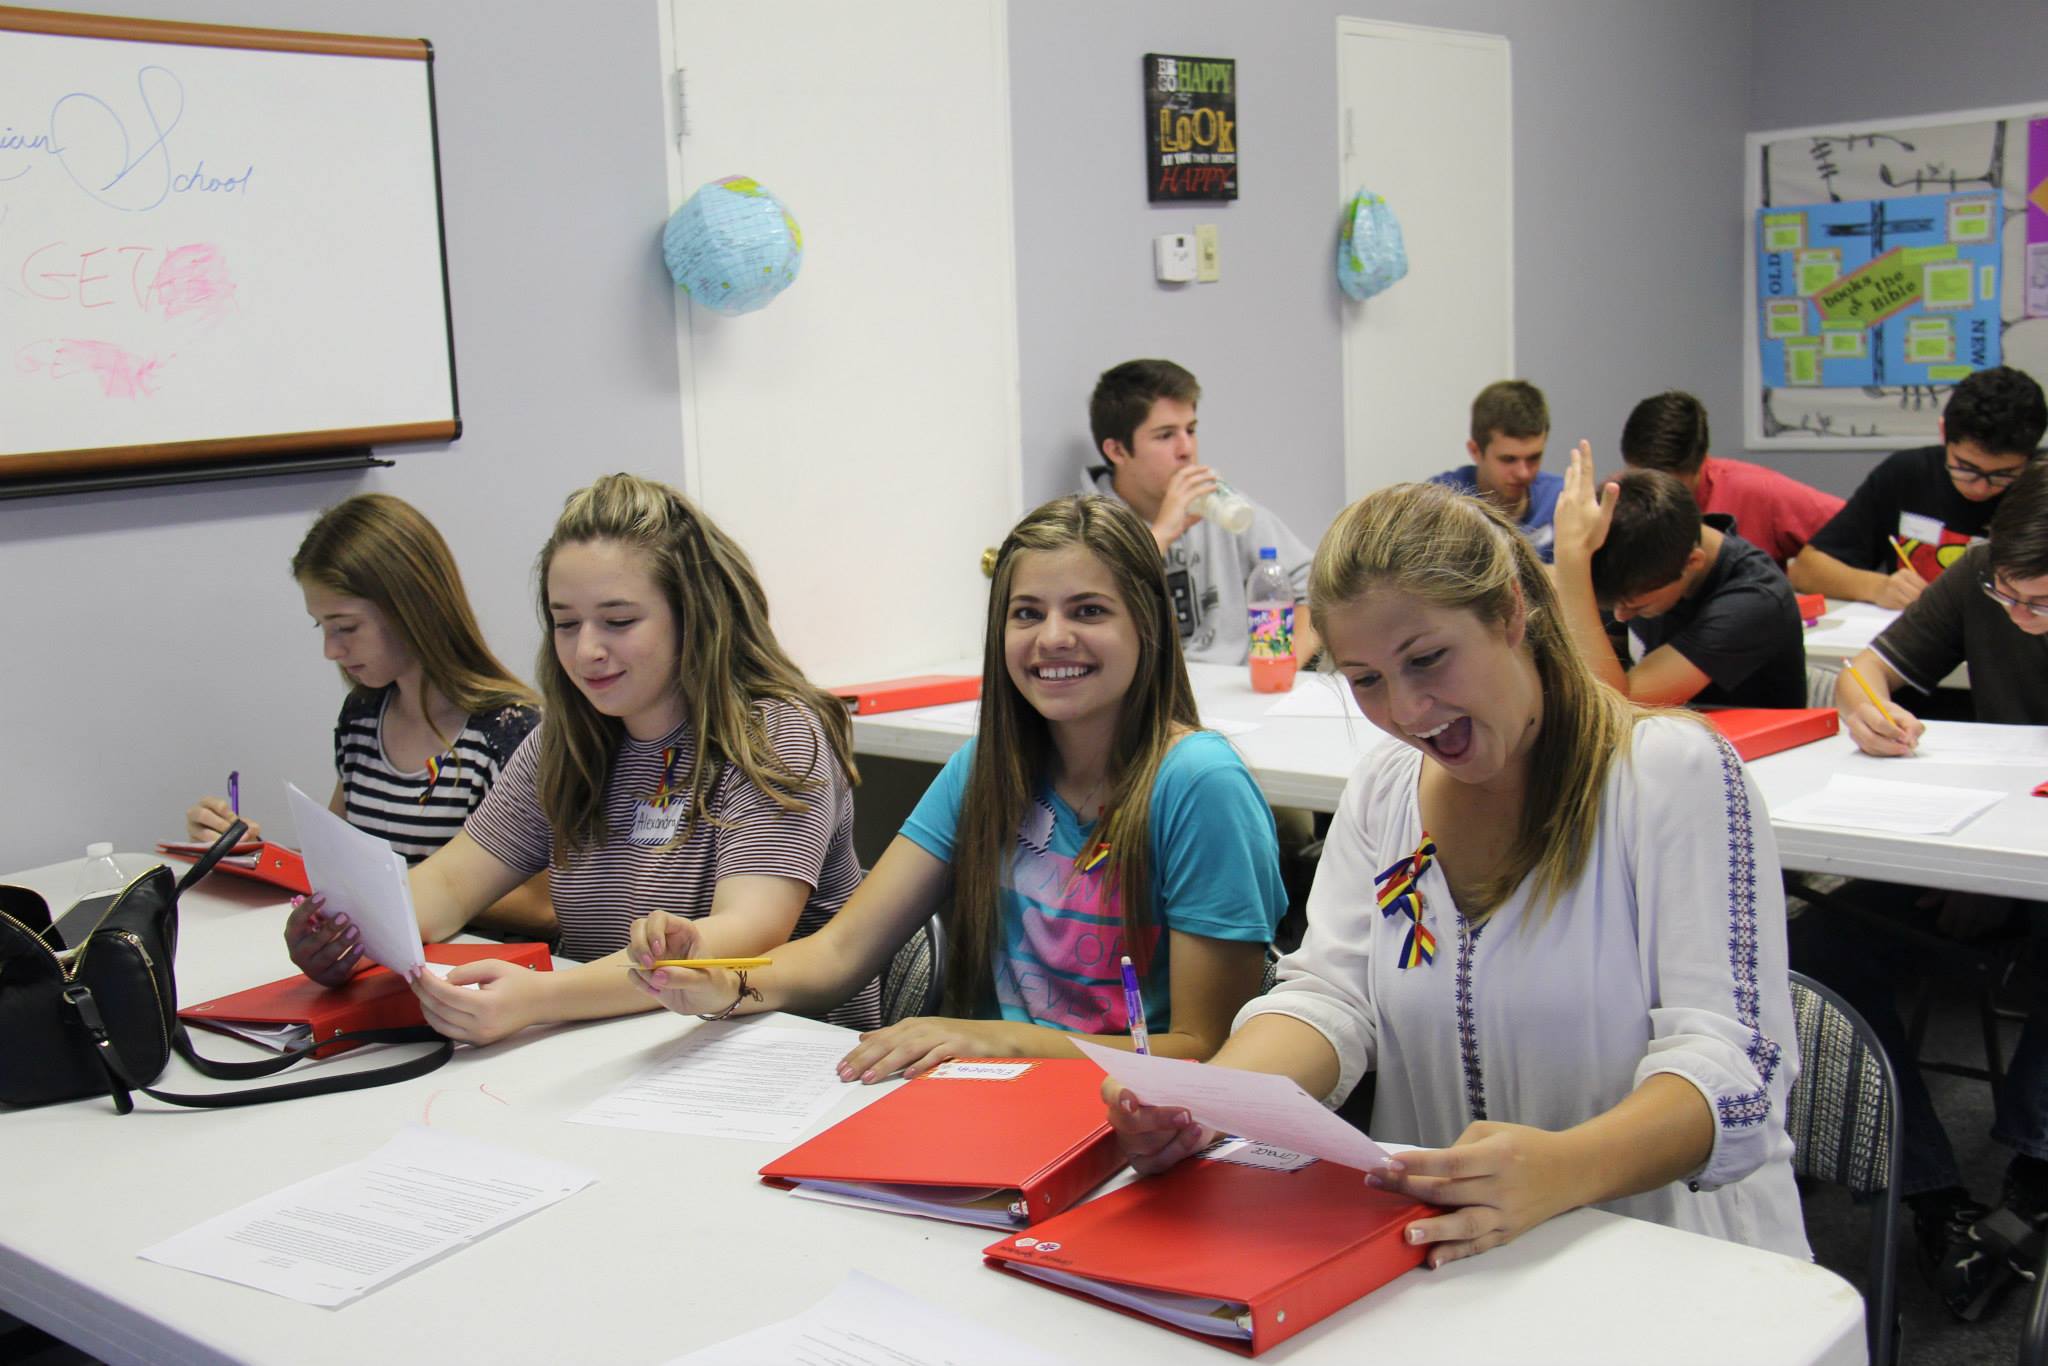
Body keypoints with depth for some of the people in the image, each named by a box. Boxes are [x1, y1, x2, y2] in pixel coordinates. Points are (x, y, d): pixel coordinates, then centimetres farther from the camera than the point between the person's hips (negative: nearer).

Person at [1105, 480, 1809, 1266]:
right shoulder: (1381, 789, 11)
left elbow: (1733, 1063, -15)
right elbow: (1330, 997, 2)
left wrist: (1560, 1170, -35)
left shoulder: (1675, 773, -6)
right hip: (1423, 1255, 4)